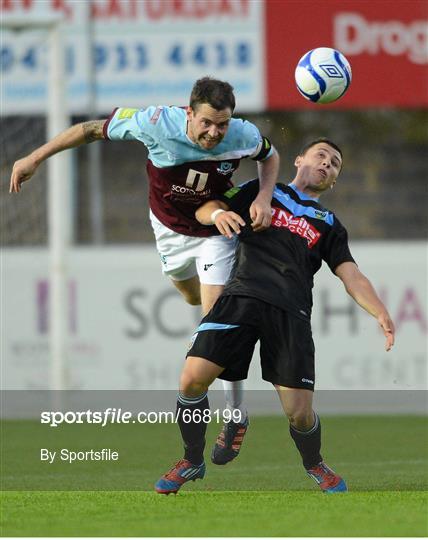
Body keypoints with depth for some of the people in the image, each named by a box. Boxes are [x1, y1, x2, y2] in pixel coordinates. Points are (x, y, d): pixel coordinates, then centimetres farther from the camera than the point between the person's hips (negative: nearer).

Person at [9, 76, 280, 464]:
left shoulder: (244, 136, -31)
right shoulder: (157, 124, -35)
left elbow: (270, 155, -5)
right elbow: (95, 129, -20)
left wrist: (264, 197, -24)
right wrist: (35, 159, -16)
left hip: (215, 231, -2)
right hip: (169, 226, 2)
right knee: (193, 297, 22)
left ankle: (235, 419, 0)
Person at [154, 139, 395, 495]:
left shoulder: (329, 225, 25)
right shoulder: (261, 192, 22)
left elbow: (352, 277, 14)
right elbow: (204, 210, 15)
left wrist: (380, 313, -4)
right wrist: (218, 213, -11)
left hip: (290, 312, 1)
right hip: (242, 295, -1)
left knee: (299, 414, -10)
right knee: (192, 380, -16)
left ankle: (314, 465, 24)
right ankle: (192, 462, 8)